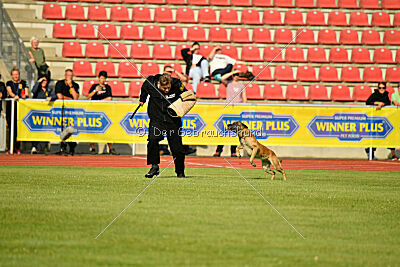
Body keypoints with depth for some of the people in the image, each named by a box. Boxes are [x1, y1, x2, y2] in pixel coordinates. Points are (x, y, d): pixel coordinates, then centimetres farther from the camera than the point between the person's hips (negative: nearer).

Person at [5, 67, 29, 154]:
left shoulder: (23, 83, 14)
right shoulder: (9, 83, 14)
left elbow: (26, 93, 8)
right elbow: (9, 92, -3)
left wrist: (25, 95, -16)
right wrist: (14, 96, -24)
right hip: (10, 106, 1)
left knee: (18, 127, -8)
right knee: (11, 127, -4)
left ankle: (17, 147, -5)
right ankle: (11, 147, -2)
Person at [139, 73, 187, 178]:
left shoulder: (177, 85, -14)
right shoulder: (150, 83, -10)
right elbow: (144, 91, 15)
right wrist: (142, 100, 30)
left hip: (173, 120, 0)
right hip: (156, 119, 0)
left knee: (177, 147, 2)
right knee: (153, 139, -25)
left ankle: (180, 172, 23)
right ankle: (154, 166, -12)